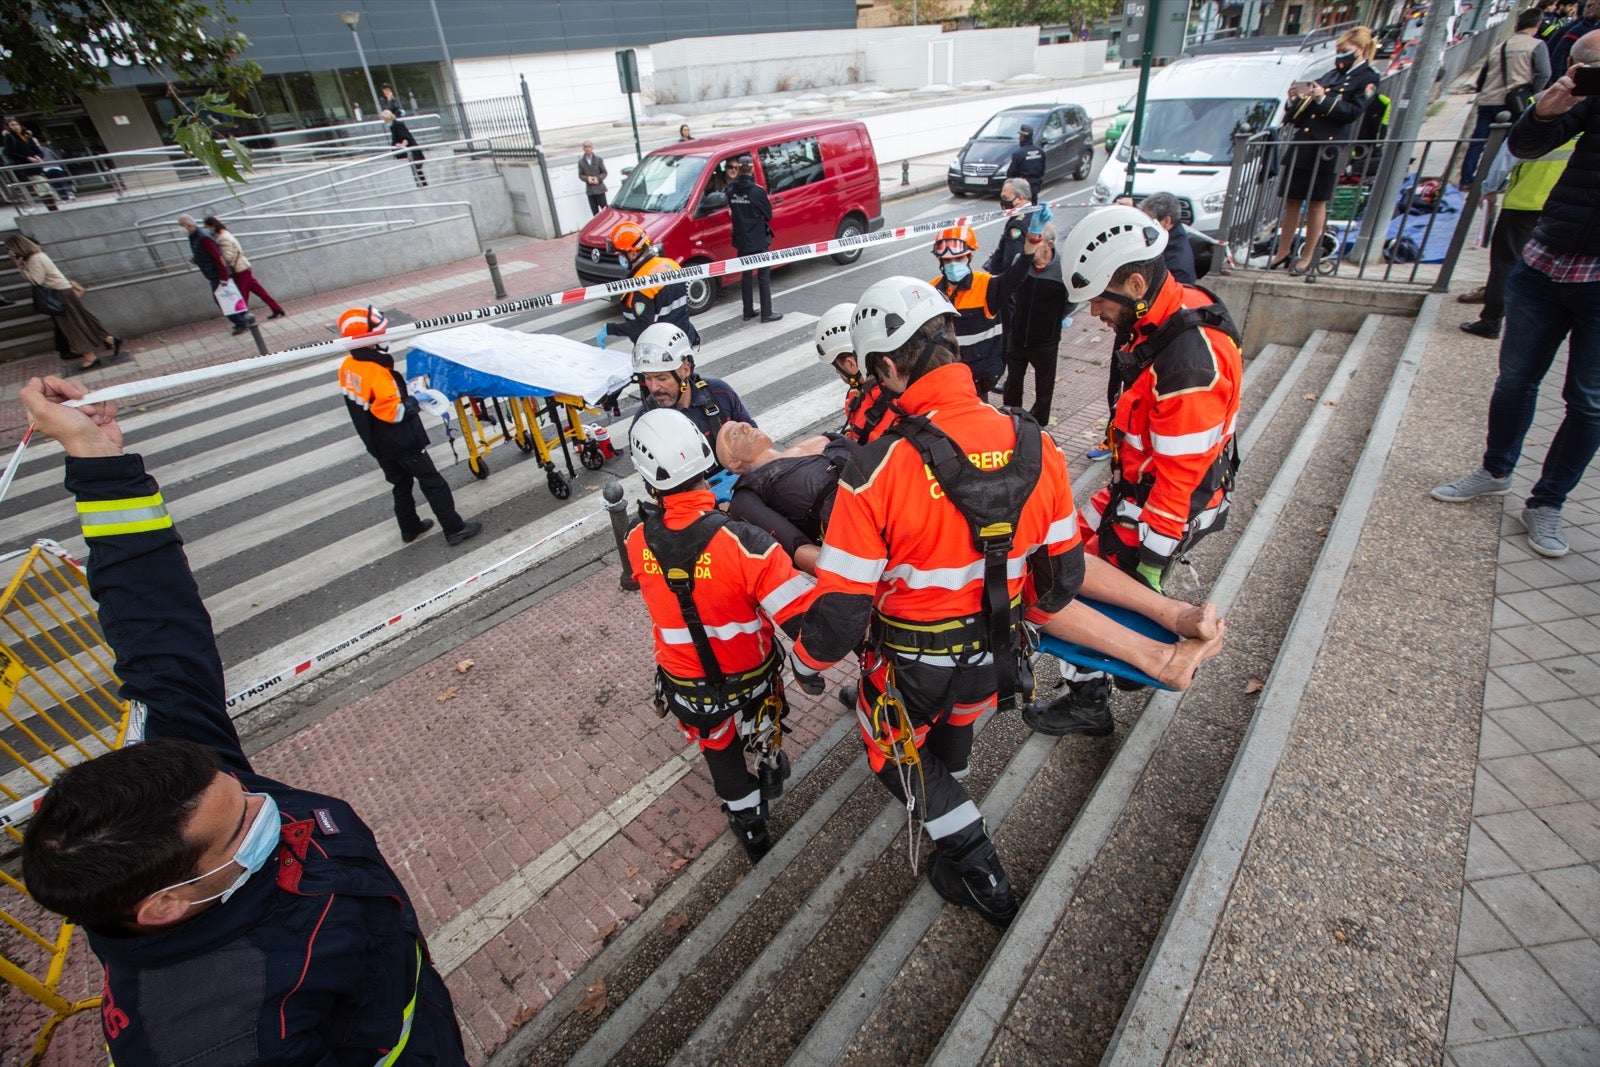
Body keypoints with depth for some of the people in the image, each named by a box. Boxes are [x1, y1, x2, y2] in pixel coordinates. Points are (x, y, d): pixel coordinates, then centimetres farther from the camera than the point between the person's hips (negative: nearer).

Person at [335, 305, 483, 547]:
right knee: (433, 483, 2)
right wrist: (414, 401, -11)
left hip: (377, 444, 9)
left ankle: (410, 527, 36)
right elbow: (394, 412, -27)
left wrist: (405, 396, 8)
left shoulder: (347, 366, 0)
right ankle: (455, 529, 8)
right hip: (402, 443, -8)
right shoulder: (376, 372, -27)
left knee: (401, 484, 23)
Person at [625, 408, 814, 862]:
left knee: (720, 752, 30)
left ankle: (749, 824, 51)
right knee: (761, 727, 35)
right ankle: (772, 770, 63)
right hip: (751, 681, -1)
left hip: (688, 690, 2)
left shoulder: (637, 543, -21)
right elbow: (807, 620, -34)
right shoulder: (743, 541, -34)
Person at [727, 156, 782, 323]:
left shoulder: (731, 190, -2)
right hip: (758, 240, -5)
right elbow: (768, 214, -7)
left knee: (746, 275, 14)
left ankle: (748, 311, 19)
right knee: (764, 276, 3)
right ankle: (766, 313, 2)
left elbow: (733, 211, 7)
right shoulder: (757, 191, -15)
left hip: (741, 240, 5)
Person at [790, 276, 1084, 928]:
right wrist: (1025, 618, 18)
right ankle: (947, 798, 67)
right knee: (953, 726, 37)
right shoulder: (1036, 447, -15)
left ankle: (978, 875, 34)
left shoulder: (876, 472, -30)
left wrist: (807, 662, -3)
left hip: (910, 669, -5)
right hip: (994, 658, 5)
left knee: (895, 752, 27)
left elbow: (842, 604, -24)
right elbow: (1063, 571, -3)